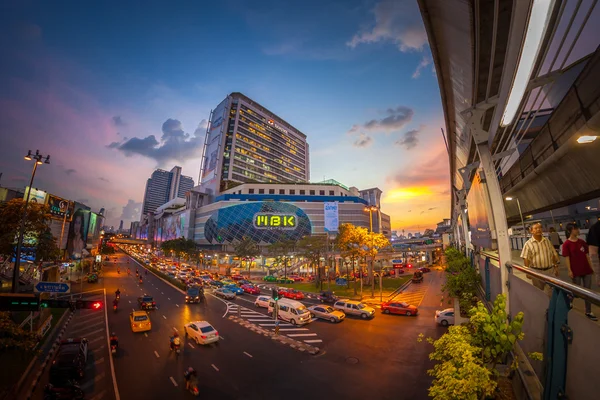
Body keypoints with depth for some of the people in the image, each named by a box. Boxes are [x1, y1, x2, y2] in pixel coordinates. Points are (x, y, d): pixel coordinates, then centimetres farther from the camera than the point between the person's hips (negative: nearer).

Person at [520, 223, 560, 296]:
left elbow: (554, 255, 12)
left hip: (550, 270, 3)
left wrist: (556, 267, 9)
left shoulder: (547, 241, 5)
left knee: (550, 292, 5)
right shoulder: (528, 244, -8)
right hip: (536, 271, -3)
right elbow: (526, 259, -9)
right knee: (539, 292, 12)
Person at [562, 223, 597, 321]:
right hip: (576, 271, -5)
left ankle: (588, 312, 21)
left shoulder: (582, 242, 4)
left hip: (586, 270, 5)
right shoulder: (566, 244, -12)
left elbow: (587, 256, 10)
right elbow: (567, 258, -12)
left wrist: (591, 268, 7)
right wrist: (569, 270, -15)